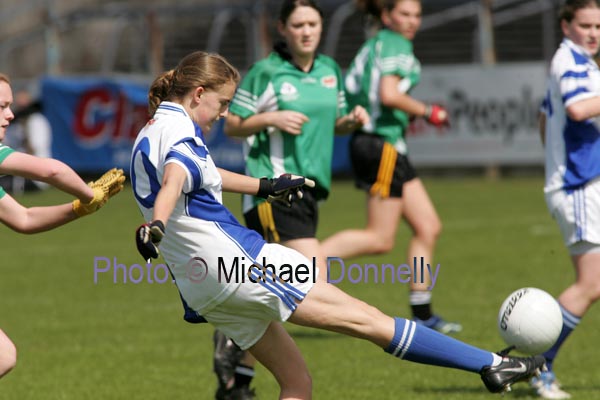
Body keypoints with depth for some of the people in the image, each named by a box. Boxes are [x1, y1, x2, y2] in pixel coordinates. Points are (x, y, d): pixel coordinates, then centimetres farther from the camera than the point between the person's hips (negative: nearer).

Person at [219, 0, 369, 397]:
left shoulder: (330, 70, 12)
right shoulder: (265, 72, -6)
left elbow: (334, 122, 24)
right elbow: (231, 125, -3)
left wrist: (353, 120, 3)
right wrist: (271, 118, -18)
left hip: (309, 189, 7)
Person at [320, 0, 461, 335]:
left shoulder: (373, 45, 18)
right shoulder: (395, 45, -9)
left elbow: (348, 93, 17)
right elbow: (389, 94, -22)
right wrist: (428, 112, -11)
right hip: (383, 146, -10)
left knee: (428, 227, 10)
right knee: (381, 239, -8)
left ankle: (422, 314, 11)